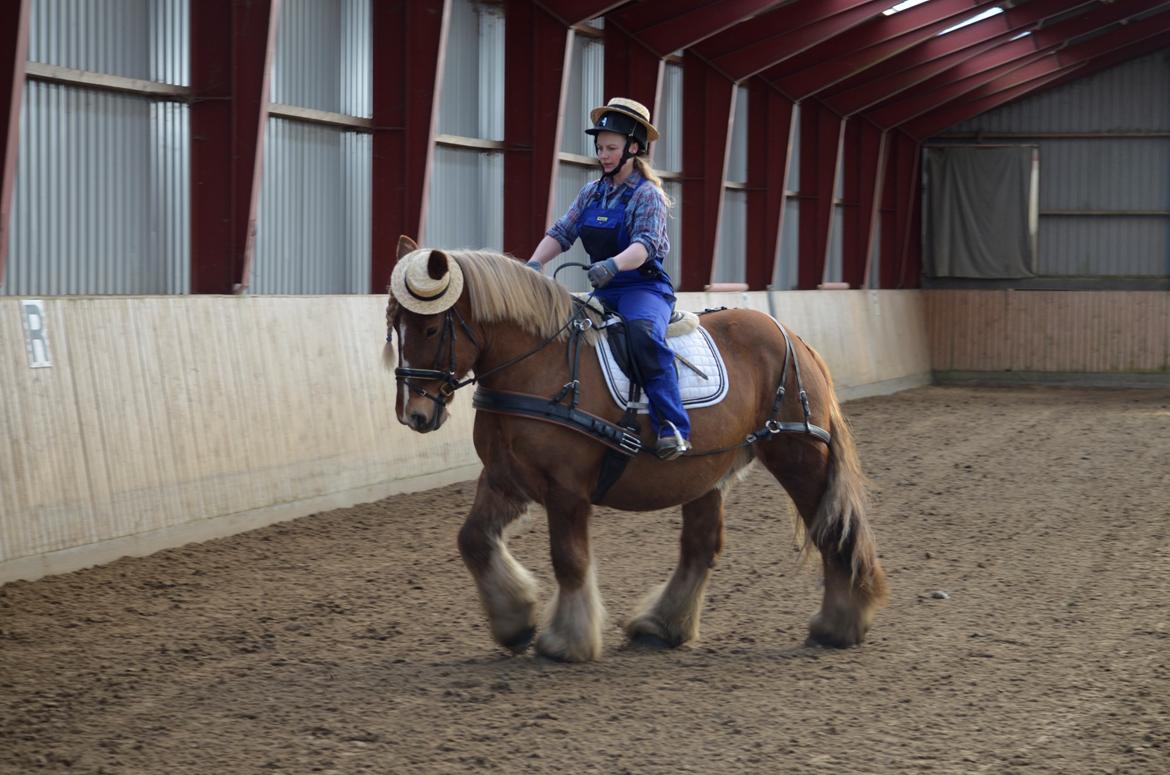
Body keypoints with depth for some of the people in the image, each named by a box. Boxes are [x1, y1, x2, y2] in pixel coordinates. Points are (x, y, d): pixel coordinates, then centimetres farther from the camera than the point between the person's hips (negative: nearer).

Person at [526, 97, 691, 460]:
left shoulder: (647, 194, -6)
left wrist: (613, 265, -41)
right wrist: (534, 263, -15)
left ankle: (672, 428, -42)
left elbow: (645, 244, -21)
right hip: (604, 292, 8)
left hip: (645, 286, -8)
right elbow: (561, 232, 4)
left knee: (643, 331, -37)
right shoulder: (592, 192, 12)